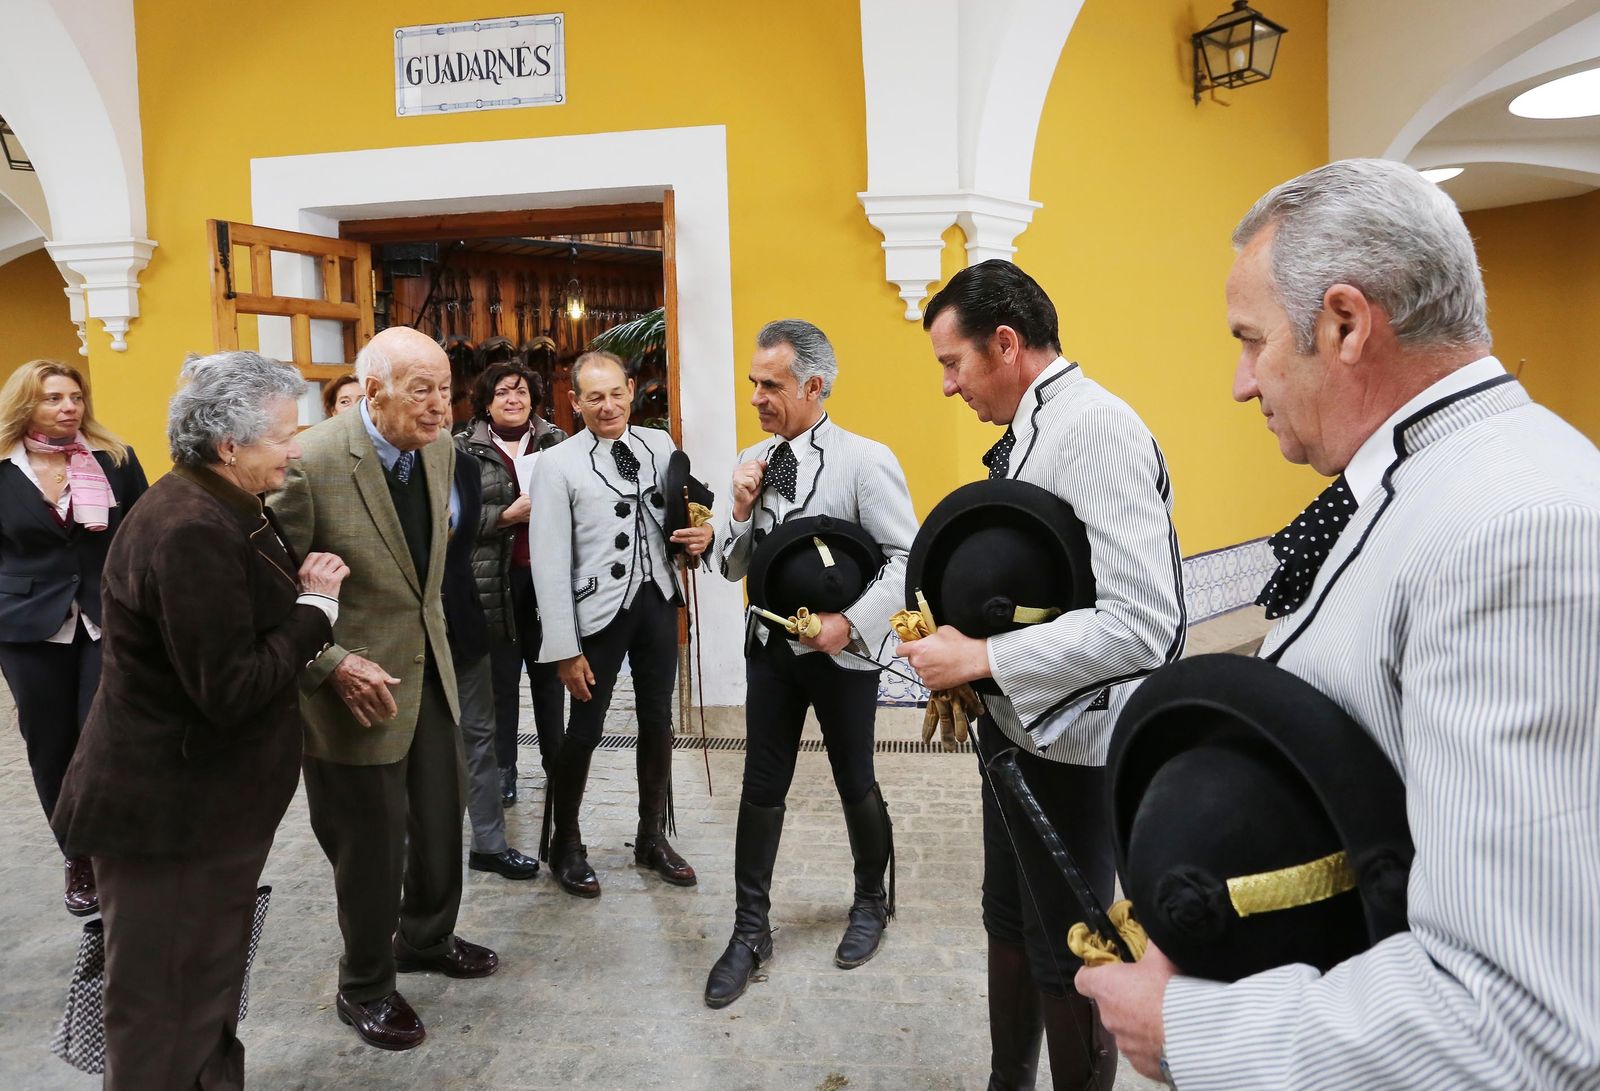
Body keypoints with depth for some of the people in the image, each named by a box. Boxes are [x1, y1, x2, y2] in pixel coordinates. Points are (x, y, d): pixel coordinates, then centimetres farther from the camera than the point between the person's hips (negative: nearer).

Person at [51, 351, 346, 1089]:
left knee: (208, 994, 24)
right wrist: (316, 606, -17)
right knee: (167, 1017, 7)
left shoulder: (221, 509, 6)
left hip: (203, 804, 10)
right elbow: (232, 692, -27)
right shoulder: (190, 531, -26)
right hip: (172, 815, -10)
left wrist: (304, 586, -8)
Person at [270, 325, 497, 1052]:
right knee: (373, 840, 8)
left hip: (429, 666, 7)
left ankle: (427, 938, 45)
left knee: (441, 818, 19)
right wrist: (334, 665, -23)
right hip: (358, 683, -6)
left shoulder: (439, 448, -1)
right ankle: (364, 988, 31)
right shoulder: (310, 462, -22)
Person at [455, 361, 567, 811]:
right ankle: (502, 769, 19)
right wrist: (507, 515, -16)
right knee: (500, 678, 6)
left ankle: (556, 764, 26)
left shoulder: (556, 442, 7)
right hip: (494, 580, -2)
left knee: (549, 673, 12)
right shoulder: (465, 450, 1)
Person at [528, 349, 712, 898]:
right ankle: (565, 844, 29)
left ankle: (652, 838, 34)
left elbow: (684, 514, 15)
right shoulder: (557, 464, -9)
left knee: (657, 723, 15)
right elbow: (550, 562, -11)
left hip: (658, 600, 4)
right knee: (585, 731, 6)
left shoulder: (660, 445, 4)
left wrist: (701, 535, -10)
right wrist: (565, 649, -14)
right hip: (600, 608, -4)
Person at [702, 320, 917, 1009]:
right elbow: (731, 568, 8)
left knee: (856, 786, 14)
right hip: (772, 646, 4)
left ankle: (871, 902, 40)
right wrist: (741, 511, -9)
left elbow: (907, 556, -14)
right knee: (761, 791, 10)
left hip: (841, 652, -4)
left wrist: (852, 622, -23)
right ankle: (750, 932, 26)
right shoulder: (753, 463, 3)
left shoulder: (864, 460, -13)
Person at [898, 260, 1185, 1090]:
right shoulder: (1029, 432, 7)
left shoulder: (1096, 428, -21)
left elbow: (1141, 624, -29)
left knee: (1066, 957, 8)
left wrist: (981, 660, -24)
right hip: (1015, 726, 9)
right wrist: (960, 666, 5)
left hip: (1070, 741, -9)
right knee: (1009, 922, 23)